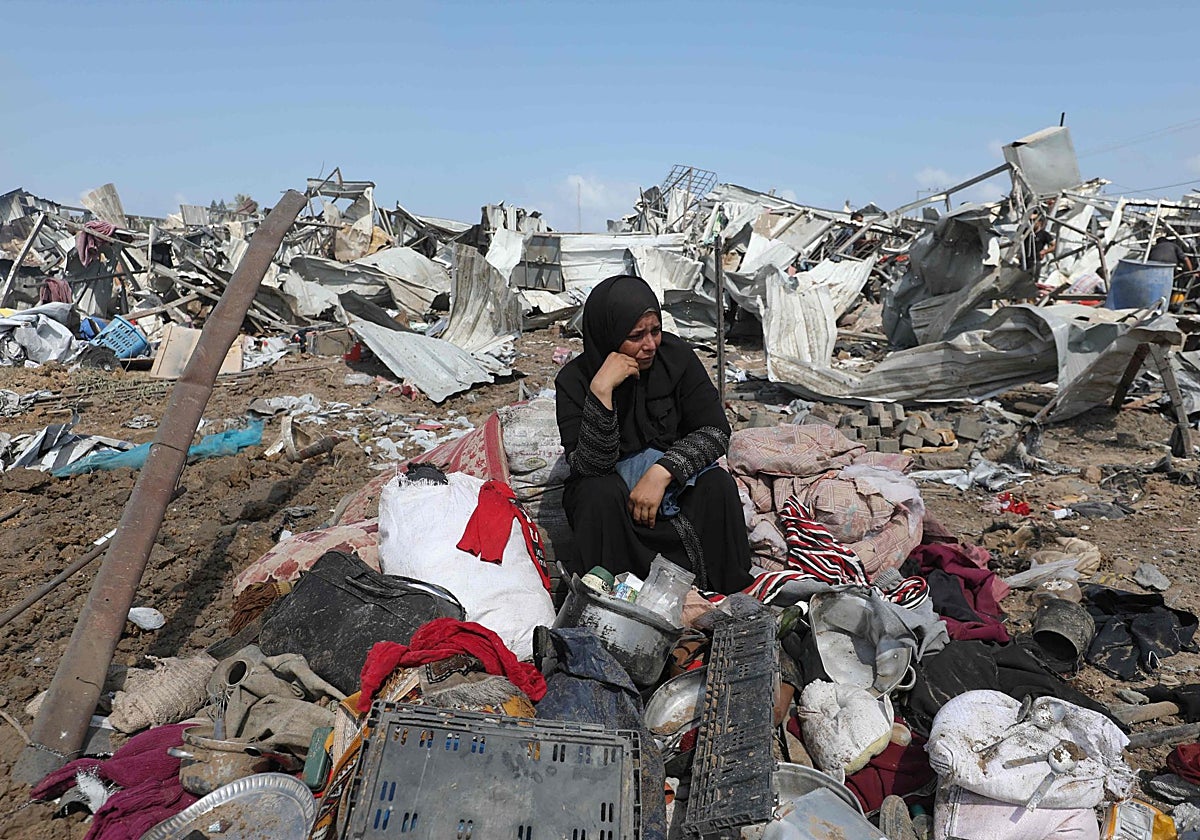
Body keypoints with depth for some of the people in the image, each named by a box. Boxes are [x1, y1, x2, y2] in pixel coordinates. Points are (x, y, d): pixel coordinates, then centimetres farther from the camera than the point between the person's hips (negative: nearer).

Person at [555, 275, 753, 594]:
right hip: (611, 491, -2)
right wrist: (601, 390, -36)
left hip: (673, 483, 2)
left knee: (717, 484, -26)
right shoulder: (574, 379, -17)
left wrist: (662, 472, -29)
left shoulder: (675, 355, -11)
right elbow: (590, 465, -25)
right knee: (601, 494, -34)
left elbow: (716, 429, -15)